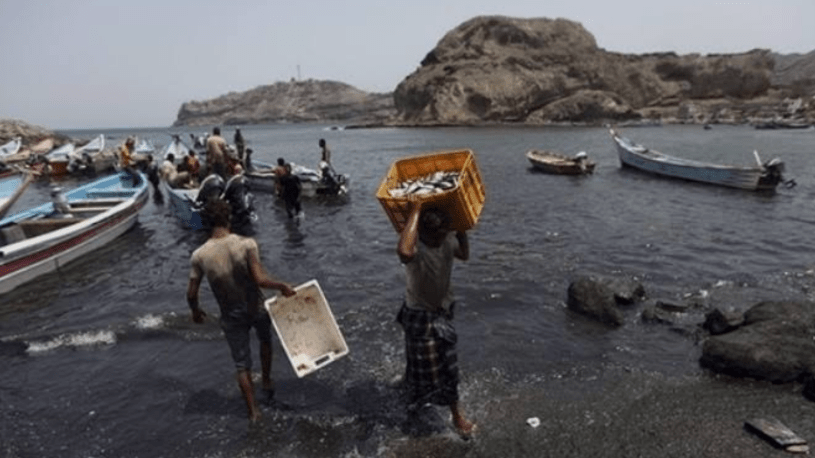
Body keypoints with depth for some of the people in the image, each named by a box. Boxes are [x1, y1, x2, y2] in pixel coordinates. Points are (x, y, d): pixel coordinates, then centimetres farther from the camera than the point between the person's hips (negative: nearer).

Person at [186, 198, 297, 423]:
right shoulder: (246, 244, -21)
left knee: (242, 364, 16)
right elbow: (260, 279, -27)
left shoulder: (199, 255, -14)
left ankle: (253, 411, 24)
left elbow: (191, 293, -7)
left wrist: (196, 311, 13)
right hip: (256, 309, -1)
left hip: (231, 316, 1)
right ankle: (267, 381, 48)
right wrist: (282, 286, -10)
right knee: (265, 341, 32)